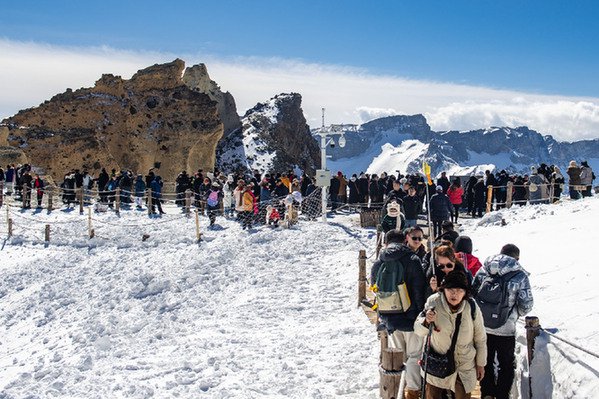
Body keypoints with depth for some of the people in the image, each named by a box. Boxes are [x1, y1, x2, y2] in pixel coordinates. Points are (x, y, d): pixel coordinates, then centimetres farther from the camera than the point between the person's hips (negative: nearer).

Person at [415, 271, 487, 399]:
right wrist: (426, 321, -33)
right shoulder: (433, 303, -17)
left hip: (464, 367, 0)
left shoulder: (472, 308, -15)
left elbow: (480, 339, -1)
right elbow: (418, 330, -11)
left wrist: (481, 364, 7)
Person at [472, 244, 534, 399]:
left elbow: (472, 293, 2)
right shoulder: (520, 275, -10)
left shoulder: (483, 270, -1)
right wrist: (515, 314, 11)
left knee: (485, 363, 20)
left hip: (482, 327, 3)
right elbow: (526, 305, -10)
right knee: (506, 365, 16)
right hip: (506, 329, -3)